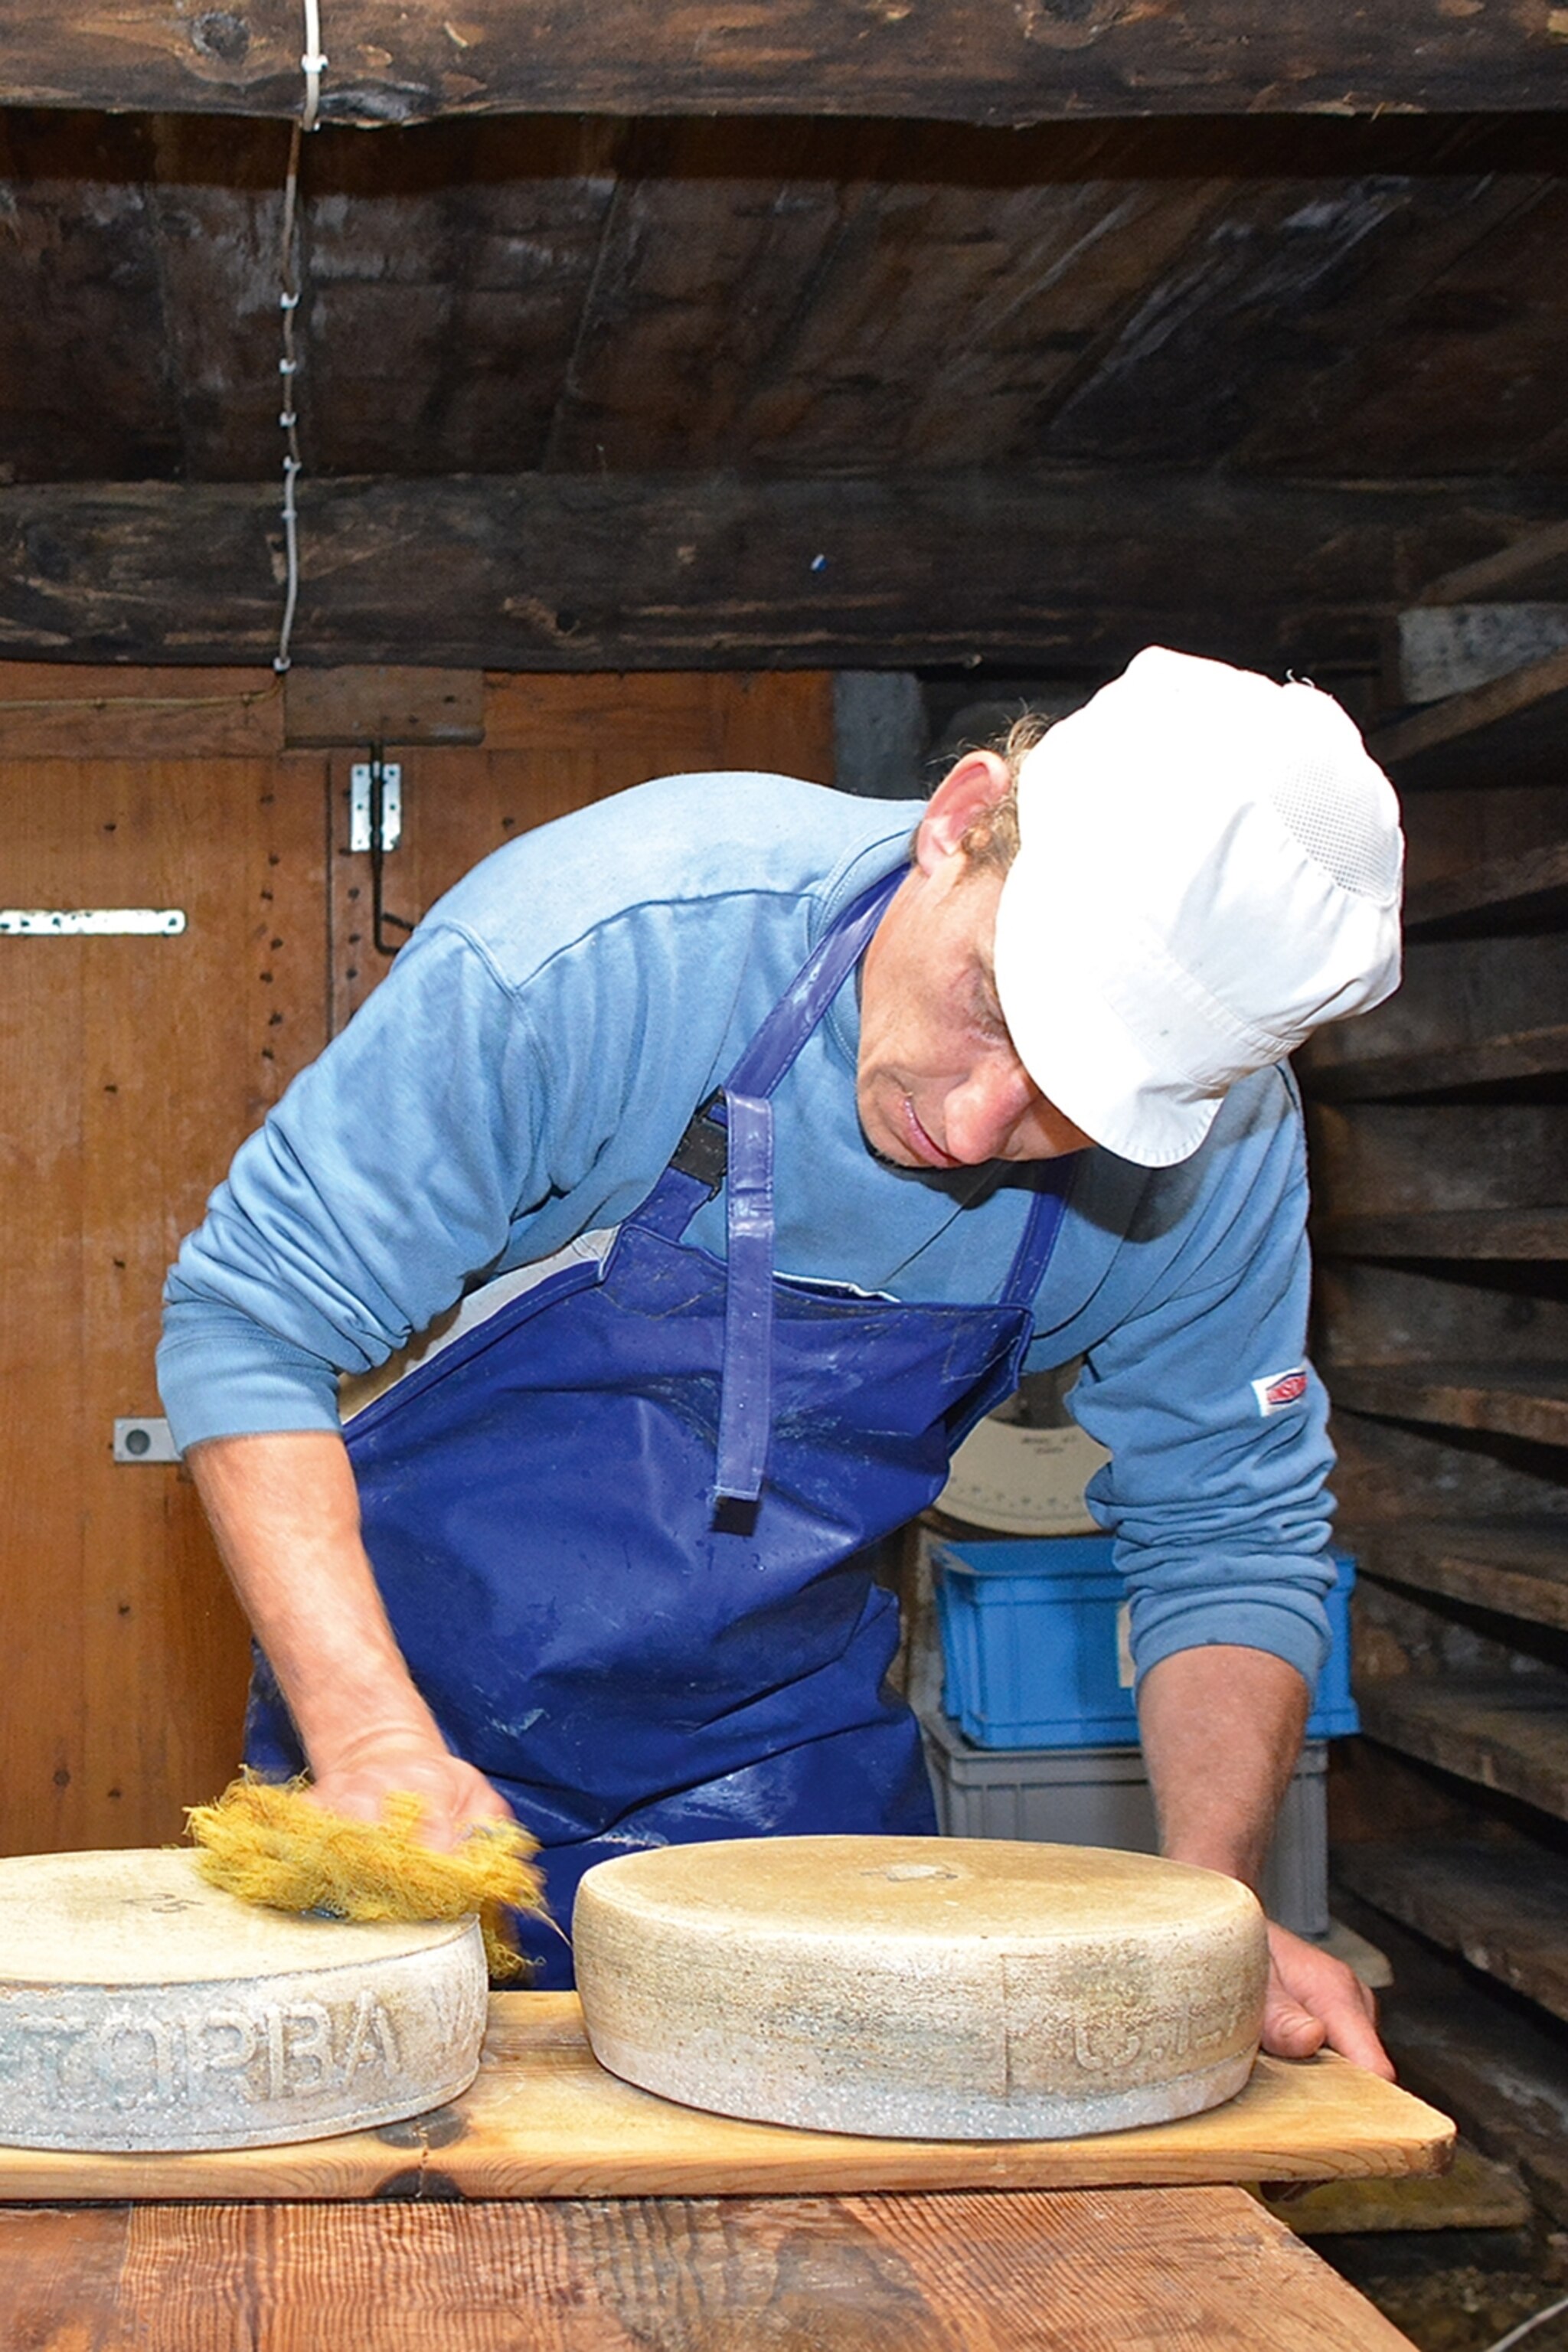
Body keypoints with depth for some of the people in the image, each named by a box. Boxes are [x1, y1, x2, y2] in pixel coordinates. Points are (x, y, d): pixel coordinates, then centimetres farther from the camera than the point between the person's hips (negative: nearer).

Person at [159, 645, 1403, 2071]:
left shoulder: (1224, 1149, -17)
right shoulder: (608, 938, -29)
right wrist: (374, 1737, -34)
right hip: (437, 1727, -2)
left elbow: (1226, 1536, -4)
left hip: (795, 1763, 3)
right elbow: (251, 1324, -23)